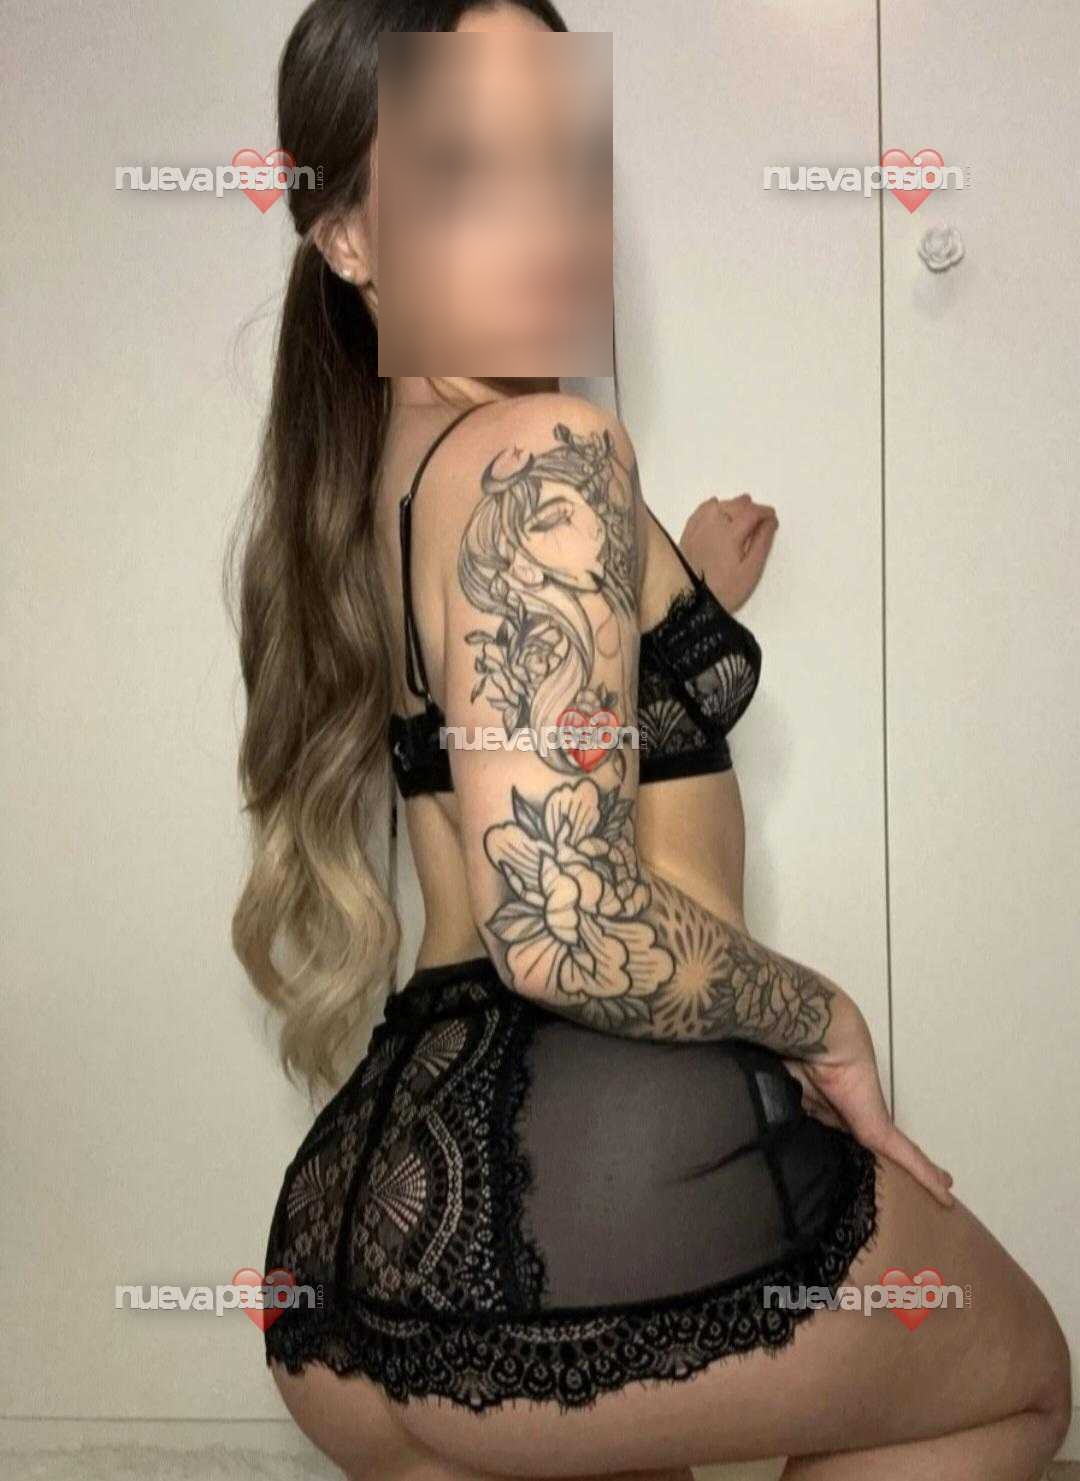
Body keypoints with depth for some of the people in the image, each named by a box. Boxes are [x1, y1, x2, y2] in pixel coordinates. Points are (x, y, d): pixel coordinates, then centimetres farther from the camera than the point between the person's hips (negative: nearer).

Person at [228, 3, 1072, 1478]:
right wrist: (823, 1017, -8)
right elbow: (563, 926, -25)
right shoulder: (548, 447, -16)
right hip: (600, 1178, -8)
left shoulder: (359, 471, 13)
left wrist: (683, 601, 28)